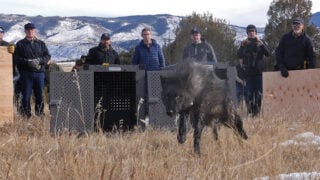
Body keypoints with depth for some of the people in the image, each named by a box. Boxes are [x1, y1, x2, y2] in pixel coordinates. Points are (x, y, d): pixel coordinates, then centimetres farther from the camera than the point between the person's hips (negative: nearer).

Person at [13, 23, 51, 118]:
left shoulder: (41, 43, 13)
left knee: (40, 95, 4)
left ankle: (40, 113, 12)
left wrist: (39, 60, -11)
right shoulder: (20, 44, 7)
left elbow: (47, 56, 8)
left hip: (39, 72, 2)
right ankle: (26, 114, 2)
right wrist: (27, 62, -15)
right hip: (26, 73, -2)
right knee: (26, 95, -3)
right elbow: (16, 58, 0)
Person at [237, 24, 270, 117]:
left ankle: (257, 111, -2)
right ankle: (249, 111, 0)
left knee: (258, 92, -6)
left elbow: (268, 53, -8)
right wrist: (243, 46, -17)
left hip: (259, 71, -1)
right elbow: (239, 55, -2)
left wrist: (261, 43, -21)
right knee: (249, 92, -4)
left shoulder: (260, 43, 7)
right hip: (249, 72, 1)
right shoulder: (244, 43, 11)